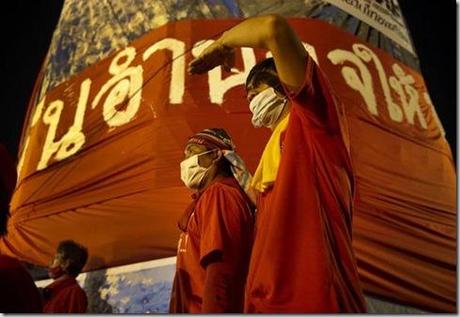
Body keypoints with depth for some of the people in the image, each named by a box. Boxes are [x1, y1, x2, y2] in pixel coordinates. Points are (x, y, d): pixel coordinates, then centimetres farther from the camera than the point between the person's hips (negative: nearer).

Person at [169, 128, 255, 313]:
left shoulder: (219, 194, -11)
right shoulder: (210, 196, 19)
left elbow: (220, 270, -23)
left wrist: (212, 311, -26)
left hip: (207, 308, -10)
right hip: (196, 307, 10)